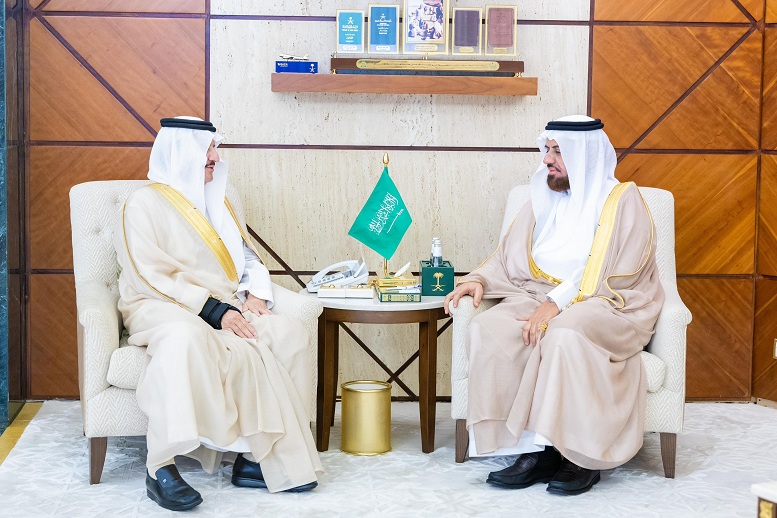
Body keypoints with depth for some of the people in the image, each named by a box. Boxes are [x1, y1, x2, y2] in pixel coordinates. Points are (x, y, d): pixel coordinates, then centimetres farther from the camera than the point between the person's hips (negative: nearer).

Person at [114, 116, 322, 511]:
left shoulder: (217, 203, 22)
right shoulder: (145, 204, -1)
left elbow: (248, 257, 20)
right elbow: (153, 276, -12)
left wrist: (255, 294, -3)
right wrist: (215, 310, -20)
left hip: (224, 310, 7)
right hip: (161, 308, -6)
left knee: (290, 334, -19)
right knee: (186, 340, -42)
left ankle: (262, 457, -21)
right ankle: (160, 468, -35)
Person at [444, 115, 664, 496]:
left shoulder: (623, 200, -1)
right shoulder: (543, 200, 18)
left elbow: (616, 277, -12)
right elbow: (509, 258, 15)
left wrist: (559, 301, -23)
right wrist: (480, 280, -7)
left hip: (606, 306, -5)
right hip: (539, 295, 5)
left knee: (564, 333, -38)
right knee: (488, 330, -25)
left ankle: (582, 455, -25)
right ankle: (534, 449, -26)